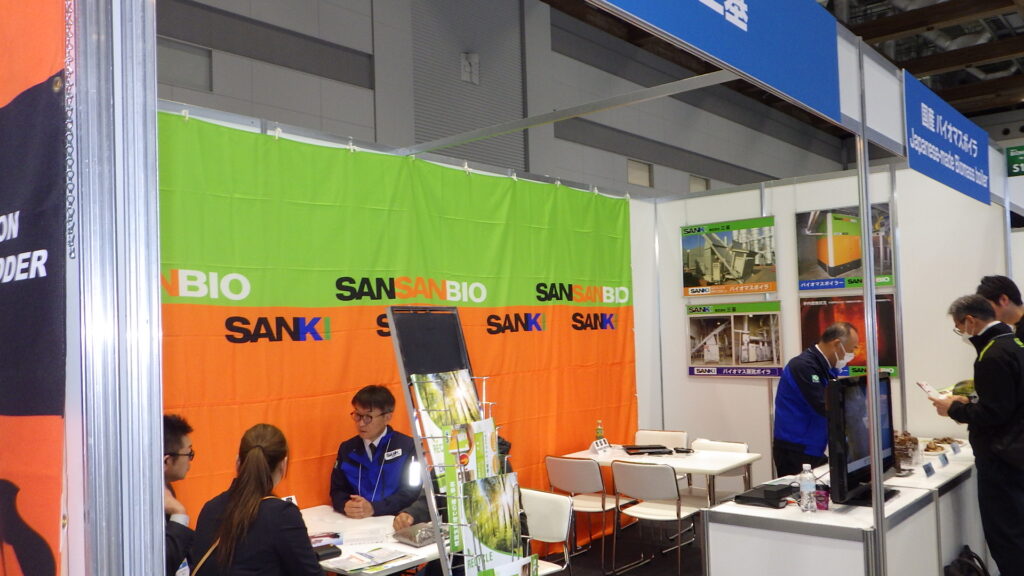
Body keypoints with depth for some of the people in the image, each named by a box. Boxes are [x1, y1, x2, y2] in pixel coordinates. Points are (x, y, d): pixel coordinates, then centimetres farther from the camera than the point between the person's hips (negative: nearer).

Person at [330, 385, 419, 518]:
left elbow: (411, 491, -7)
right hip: (355, 522, 4)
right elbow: (337, 490, 11)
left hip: (392, 521, -4)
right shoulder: (346, 448, 11)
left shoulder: (407, 447, -2)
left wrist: (373, 508, -17)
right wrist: (346, 506, -11)